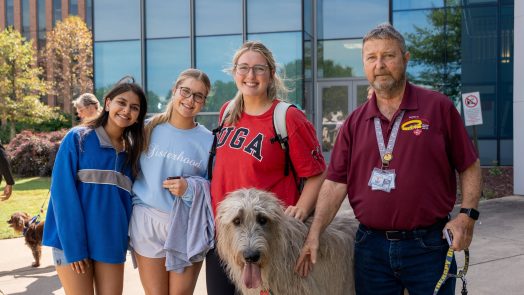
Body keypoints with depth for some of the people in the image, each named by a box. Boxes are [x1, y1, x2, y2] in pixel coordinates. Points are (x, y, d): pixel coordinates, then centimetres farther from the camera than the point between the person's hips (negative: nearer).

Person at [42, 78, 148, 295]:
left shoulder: (132, 150, 9)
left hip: (111, 243, 4)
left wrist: (129, 239, -1)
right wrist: (74, 247, -16)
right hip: (72, 241, -4)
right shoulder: (78, 138, -5)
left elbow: (128, 198, 11)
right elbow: (63, 192, -11)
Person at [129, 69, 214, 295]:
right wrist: (133, 204, 5)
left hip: (188, 226, 0)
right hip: (147, 222, 1)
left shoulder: (208, 140, -1)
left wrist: (190, 188, -15)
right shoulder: (150, 128, 2)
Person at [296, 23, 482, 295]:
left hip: (428, 244, -2)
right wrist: (314, 233, -7)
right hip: (371, 246, 3)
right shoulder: (355, 122, 6)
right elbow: (335, 182, 3)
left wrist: (467, 215, -10)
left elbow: (469, 167, 3)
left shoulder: (438, 107, -1)